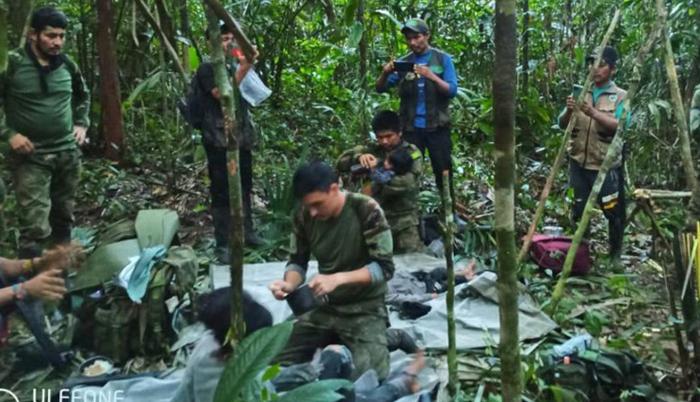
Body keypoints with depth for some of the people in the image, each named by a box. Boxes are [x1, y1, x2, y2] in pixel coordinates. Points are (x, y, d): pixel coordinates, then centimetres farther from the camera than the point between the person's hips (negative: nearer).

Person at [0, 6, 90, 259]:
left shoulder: (67, 65, 5)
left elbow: (83, 96, 23)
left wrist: (81, 124, 12)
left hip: (68, 152, 5)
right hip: (31, 156, -5)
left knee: (64, 216, 17)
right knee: (35, 226, -10)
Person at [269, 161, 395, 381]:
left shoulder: (367, 210, -21)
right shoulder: (304, 215, -8)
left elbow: (384, 267, -20)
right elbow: (298, 261, 3)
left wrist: (338, 278, -33)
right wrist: (289, 284, -20)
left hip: (364, 309, -4)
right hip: (324, 306, 5)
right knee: (278, 363, -3)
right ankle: (334, 340, 19)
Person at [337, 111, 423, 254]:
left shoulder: (411, 153, 0)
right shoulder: (371, 150, 8)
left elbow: (406, 182, -16)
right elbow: (341, 163, -1)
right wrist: (359, 157, -21)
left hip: (404, 219, -2)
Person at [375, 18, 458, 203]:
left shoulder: (442, 59, 2)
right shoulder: (403, 62, 7)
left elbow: (452, 90, -8)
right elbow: (380, 88, 4)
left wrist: (431, 76, -23)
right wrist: (385, 73, -17)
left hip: (437, 127, -2)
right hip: (411, 128, 2)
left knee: (443, 172, 3)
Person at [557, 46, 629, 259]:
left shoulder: (621, 96, -2)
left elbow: (621, 126, -17)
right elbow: (562, 125, 4)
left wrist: (594, 113, -29)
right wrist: (569, 111, -18)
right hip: (578, 163, 3)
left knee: (613, 211, 4)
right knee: (578, 209, 9)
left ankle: (615, 253, 22)